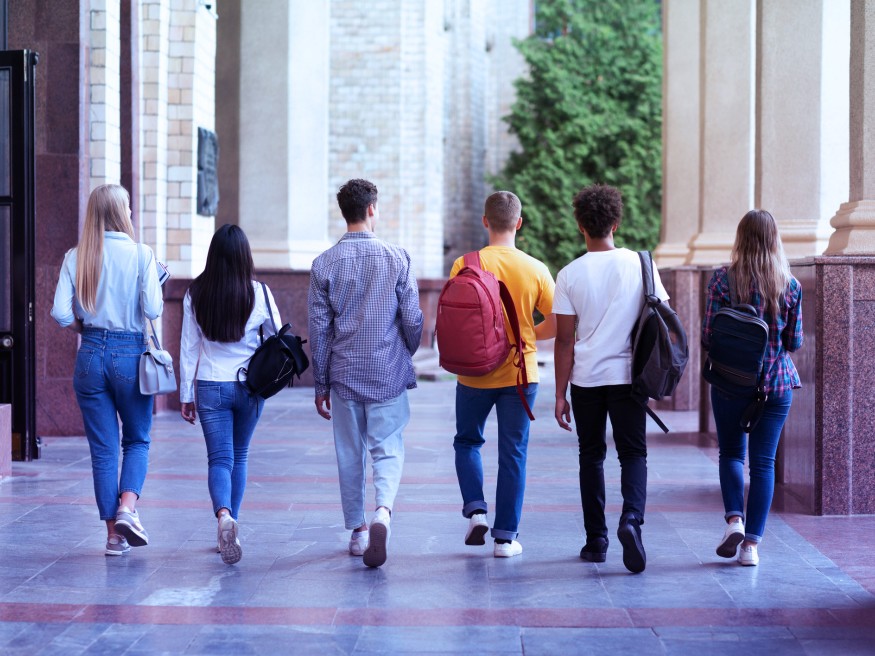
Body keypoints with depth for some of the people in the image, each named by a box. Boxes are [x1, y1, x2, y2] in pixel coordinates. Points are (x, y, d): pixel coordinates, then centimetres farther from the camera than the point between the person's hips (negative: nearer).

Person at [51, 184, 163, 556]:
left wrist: (85, 329, 13)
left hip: (91, 355, 2)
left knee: (102, 447, 8)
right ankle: (127, 508, -7)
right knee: (137, 440, 15)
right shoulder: (141, 254, -8)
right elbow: (153, 310, -13)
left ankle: (114, 533, 10)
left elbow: (61, 313, -6)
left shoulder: (76, 257, 0)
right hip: (130, 354, -2)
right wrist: (156, 287, 7)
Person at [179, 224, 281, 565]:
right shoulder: (258, 293, -8)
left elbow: (188, 347, -1)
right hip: (249, 386, 1)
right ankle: (229, 530, 23)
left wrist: (186, 395, 6)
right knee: (239, 457, 17)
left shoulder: (195, 294, -5)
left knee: (219, 459, 1)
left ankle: (224, 515, -27)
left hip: (210, 387, 0)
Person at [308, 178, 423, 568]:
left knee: (350, 454, 13)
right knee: (387, 449, 3)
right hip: (388, 374, -1)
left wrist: (321, 384, 8)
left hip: (344, 375, 1)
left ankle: (357, 531, 19)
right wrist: (405, 355, 18)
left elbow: (319, 329, 0)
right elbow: (413, 320, -3)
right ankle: (383, 511, -23)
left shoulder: (324, 264, -2)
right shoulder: (396, 259, -5)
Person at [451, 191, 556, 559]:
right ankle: (506, 536, 7)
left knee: (467, 442, 20)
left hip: (474, 374, 0)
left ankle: (475, 510, 3)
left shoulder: (464, 265, -8)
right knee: (513, 453, 7)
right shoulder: (535, 269, -5)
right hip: (520, 374, 0)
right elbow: (556, 324, -2)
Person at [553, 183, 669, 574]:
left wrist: (560, 394, 2)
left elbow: (565, 340, -4)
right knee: (633, 453, 5)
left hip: (585, 379, 0)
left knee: (591, 456, 12)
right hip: (627, 375, 0)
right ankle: (631, 519, -20)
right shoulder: (640, 265, -1)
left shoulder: (570, 275, -4)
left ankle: (596, 541, 14)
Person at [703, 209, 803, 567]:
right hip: (777, 382, 1)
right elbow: (795, 341, 3)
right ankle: (751, 543, 3)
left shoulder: (723, 278, -8)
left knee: (731, 453, 16)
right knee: (764, 460, 6)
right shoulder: (790, 284, -2)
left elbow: (708, 336, -8)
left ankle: (734, 519, -5)